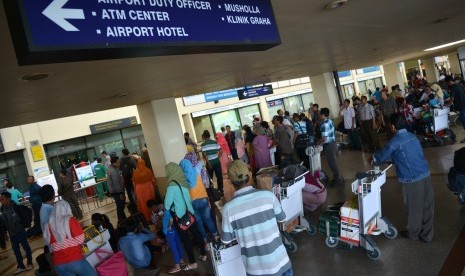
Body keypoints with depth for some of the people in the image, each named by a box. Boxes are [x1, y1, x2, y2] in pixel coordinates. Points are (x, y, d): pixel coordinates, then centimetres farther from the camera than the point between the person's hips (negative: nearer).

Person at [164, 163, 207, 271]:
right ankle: (203, 254, 32)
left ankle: (192, 263, 17)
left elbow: (167, 204, -15)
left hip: (179, 216, -6)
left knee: (185, 238, 7)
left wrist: (168, 211, 5)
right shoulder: (183, 181, -4)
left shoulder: (172, 185, -22)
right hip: (189, 212, 6)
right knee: (196, 233, 17)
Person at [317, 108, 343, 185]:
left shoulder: (324, 125, -23)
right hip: (333, 143, 9)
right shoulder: (330, 121, 7)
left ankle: (338, 180, 14)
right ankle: (338, 178, 30)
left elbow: (324, 138, -24)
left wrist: (318, 143, -6)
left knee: (332, 164, 3)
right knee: (334, 163, 19)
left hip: (329, 146, -9)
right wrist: (320, 141, 16)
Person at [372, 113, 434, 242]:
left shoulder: (394, 142, -12)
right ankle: (427, 234, 28)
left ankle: (413, 233, 31)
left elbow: (381, 156, 2)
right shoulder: (413, 136, 10)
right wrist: (388, 158, 29)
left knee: (414, 208, 12)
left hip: (412, 179, -6)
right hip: (425, 175, 7)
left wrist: (374, 158, 24)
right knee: (427, 206, 14)